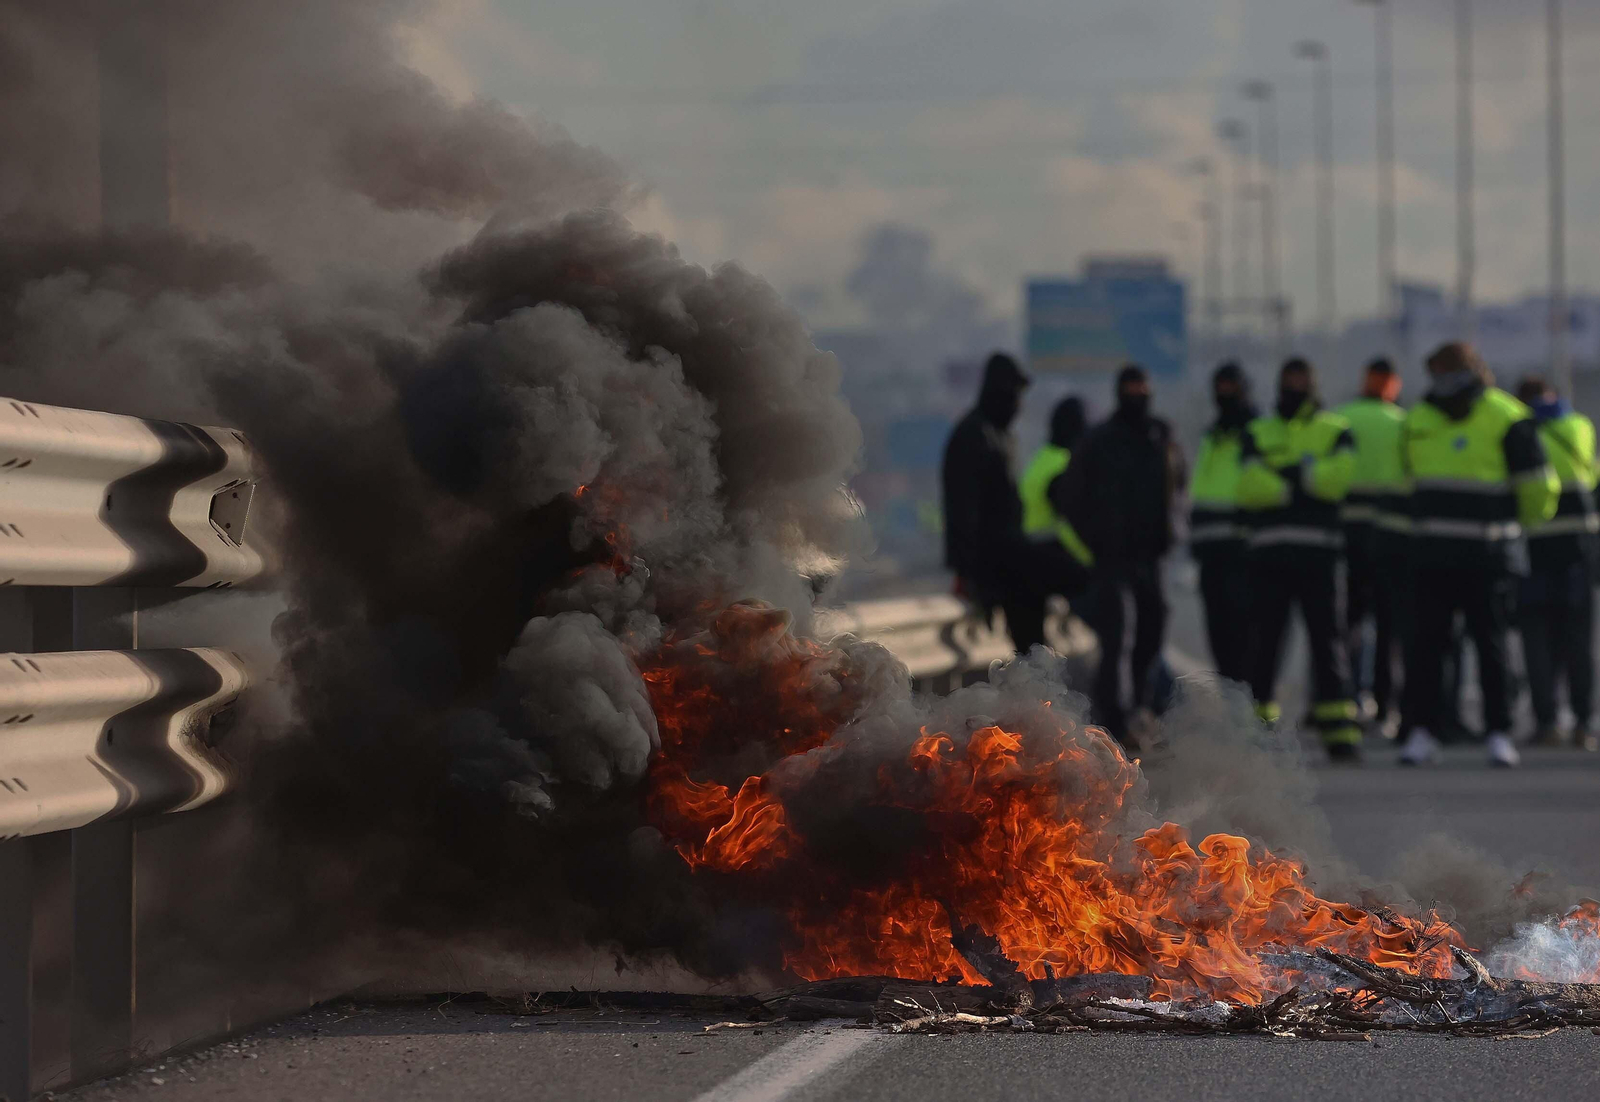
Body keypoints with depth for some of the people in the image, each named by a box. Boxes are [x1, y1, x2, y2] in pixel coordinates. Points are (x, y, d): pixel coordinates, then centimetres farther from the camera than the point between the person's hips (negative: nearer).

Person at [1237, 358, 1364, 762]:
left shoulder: (1337, 432, 12)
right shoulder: (1257, 433, 16)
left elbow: (1338, 476, -8)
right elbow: (1250, 487, -2)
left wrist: (1288, 472, -6)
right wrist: (1307, 478, -8)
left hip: (1321, 551, -1)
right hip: (1269, 553, 1)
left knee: (1328, 640, -5)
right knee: (1266, 641, 1)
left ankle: (1339, 730, -8)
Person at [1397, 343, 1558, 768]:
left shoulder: (1507, 421, -6)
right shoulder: (1420, 420, 11)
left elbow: (1538, 487, -2)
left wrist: (1517, 524, 12)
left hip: (1489, 557, -4)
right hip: (1432, 554, 4)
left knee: (1491, 643, -3)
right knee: (1426, 642, 0)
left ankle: (1499, 733, 2)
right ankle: (1420, 731, 3)